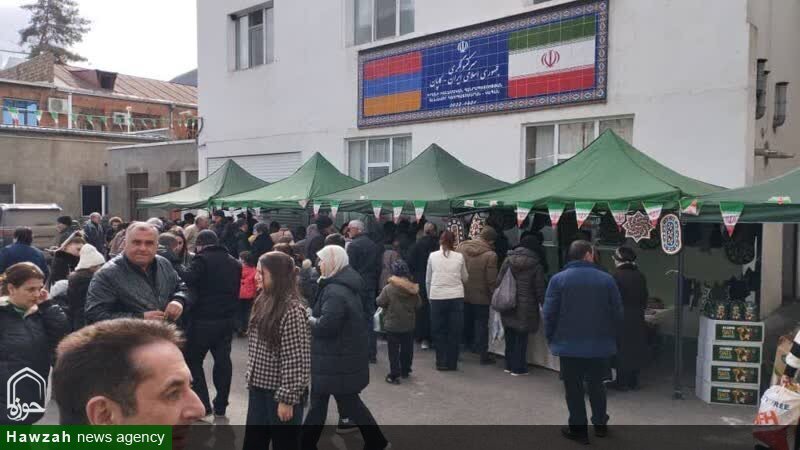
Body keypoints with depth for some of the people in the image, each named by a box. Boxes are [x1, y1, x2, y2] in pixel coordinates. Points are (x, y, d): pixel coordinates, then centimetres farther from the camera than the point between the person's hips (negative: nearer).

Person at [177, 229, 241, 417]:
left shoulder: (202, 259, -10)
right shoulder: (234, 262, 12)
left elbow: (188, 280, -24)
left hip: (204, 319, -6)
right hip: (228, 318, 6)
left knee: (193, 360, 7)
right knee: (223, 359, 11)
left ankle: (203, 406, 6)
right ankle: (220, 406, 17)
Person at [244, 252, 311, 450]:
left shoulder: (293, 310, -20)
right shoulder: (265, 303, 6)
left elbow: (297, 362, -21)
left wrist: (287, 399, -19)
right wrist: (252, 380, 13)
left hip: (281, 394, -8)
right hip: (259, 390, 8)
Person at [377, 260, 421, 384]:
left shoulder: (388, 288, -15)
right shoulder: (413, 288, -5)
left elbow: (380, 302, -8)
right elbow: (418, 304, 2)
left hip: (392, 325, -3)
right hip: (409, 325, 3)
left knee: (394, 351, 3)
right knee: (407, 349, 17)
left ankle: (394, 375, 2)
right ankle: (405, 371, 28)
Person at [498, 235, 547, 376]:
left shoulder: (508, 260, 0)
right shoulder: (536, 265, -8)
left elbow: (499, 281, 2)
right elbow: (540, 290, -7)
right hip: (525, 308, -4)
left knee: (510, 336, 15)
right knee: (521, 338, 5)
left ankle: (509, 365, 24)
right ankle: (518, 368, 10)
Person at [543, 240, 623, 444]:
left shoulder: (558, 279, -9)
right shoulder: (606, 279, -4)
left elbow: (549, 313, -9)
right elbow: (617, 313, 0)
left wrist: (551, 338, 5)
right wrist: (610, 336, 13)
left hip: (569, 345, -2)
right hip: (600, 345, 2)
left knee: (574, 388, 9)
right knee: (596, 384, 20)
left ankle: (578, 429, 16)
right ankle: (600, 424, 31)